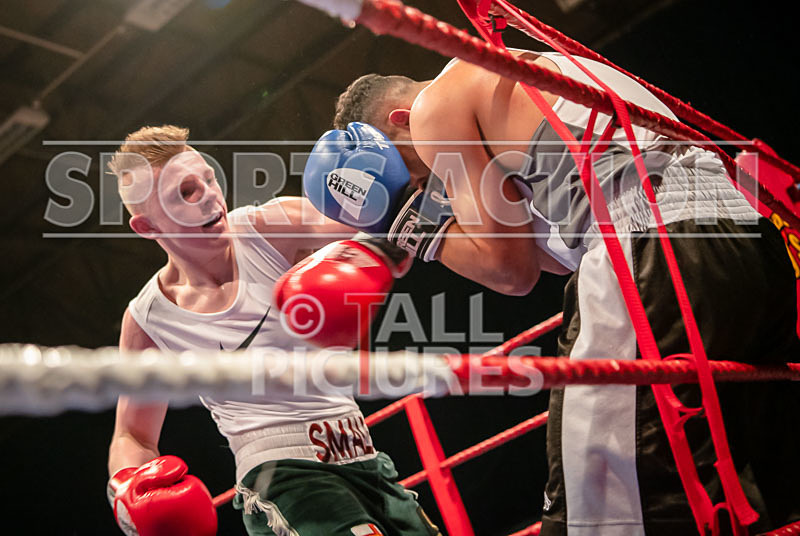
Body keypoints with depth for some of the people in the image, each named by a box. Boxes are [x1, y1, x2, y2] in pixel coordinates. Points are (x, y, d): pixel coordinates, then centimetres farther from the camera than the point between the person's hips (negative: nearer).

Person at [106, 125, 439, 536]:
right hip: (278, 471, -3)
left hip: (364, 460, 3)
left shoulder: (273, 229, -4)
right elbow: (131, 437, 10)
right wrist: (128, 484, -11)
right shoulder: (148, 320, -2)